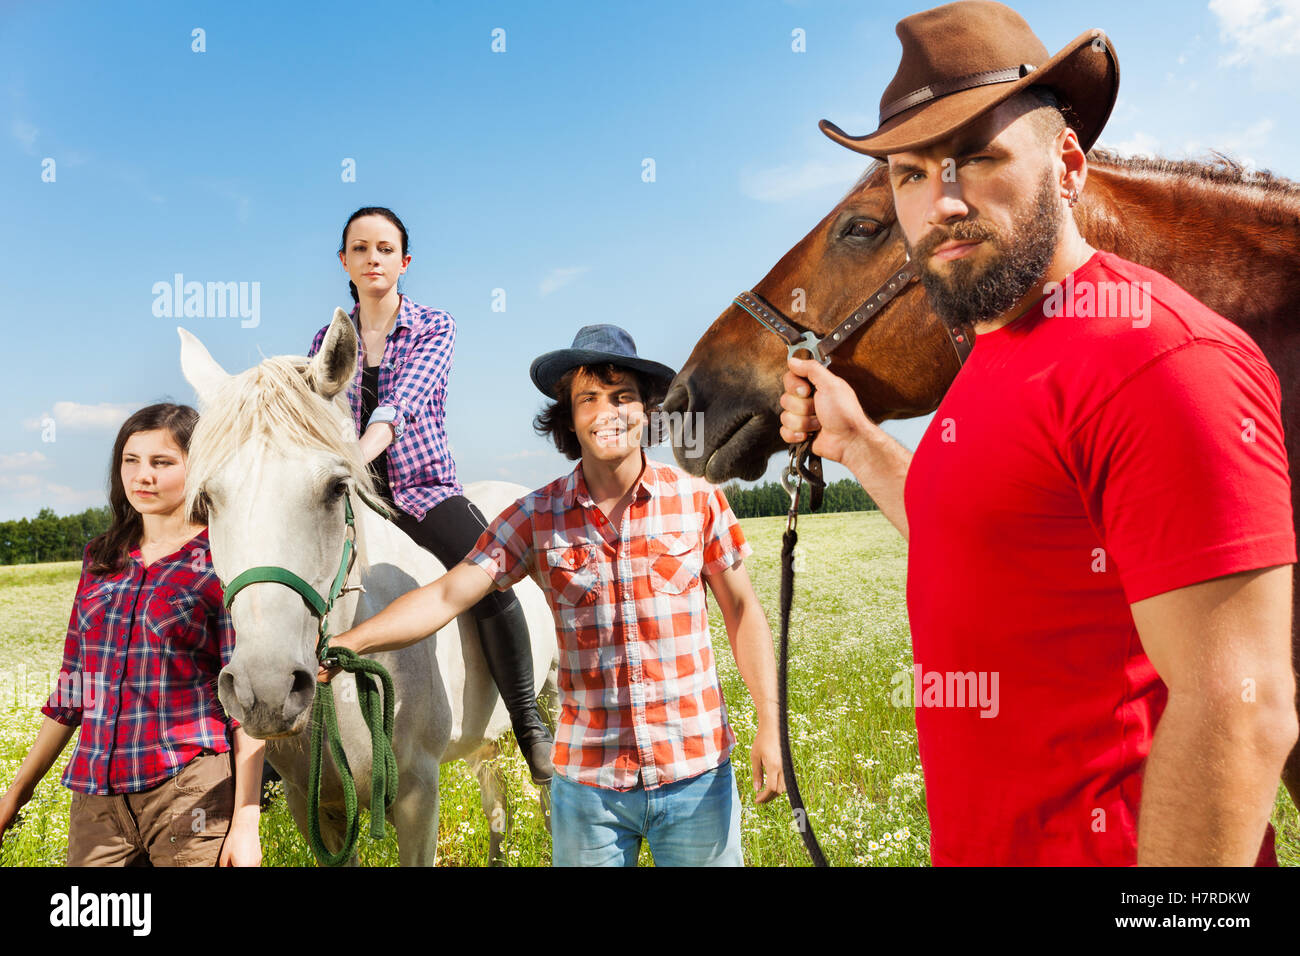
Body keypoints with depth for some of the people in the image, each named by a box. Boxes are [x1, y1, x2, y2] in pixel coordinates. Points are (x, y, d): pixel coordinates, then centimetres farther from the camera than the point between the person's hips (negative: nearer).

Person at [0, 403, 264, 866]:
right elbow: (70, 691, 16)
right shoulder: (100, 559, 10)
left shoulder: (221, 563, -6)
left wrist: (246, 822, -12)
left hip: (191, 791, -5)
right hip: (95, 796, 5)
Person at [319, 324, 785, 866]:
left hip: (697, 773, 0)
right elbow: (446, 595, -11)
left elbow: (743, 612, 2)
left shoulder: (698, 501, -4)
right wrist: (348, 642, -25)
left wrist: (769, 726, -2)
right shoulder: (535, 518, -4)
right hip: (586, 777, 0)